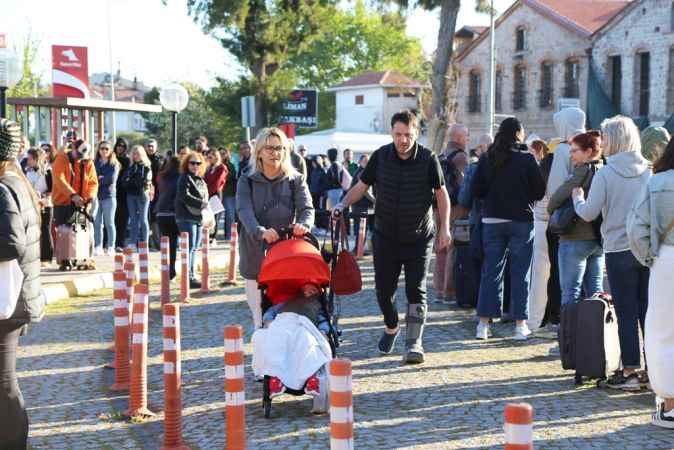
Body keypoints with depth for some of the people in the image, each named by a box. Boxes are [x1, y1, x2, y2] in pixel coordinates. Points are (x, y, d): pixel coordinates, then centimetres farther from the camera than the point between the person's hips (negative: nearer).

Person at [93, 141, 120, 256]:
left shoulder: (114, 164, 4)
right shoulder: (95, 164, 13)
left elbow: (112, 179, -9)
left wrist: (99, 180, -2)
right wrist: (101, 179, -9)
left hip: (109, 196, -3)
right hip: (96, 196, 3)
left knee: (109, 223, 0)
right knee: (97, 223, 1)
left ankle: (111, 248, 2)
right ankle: (98, 247, 6)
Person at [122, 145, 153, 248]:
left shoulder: (147, 167, -1)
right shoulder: (131, 167, 14)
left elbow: (145, 181, -10)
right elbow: (124, 181, 6)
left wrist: (131, 181, -6)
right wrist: (136, 182, -10)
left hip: (142, 194, -5)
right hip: (131, 195, 5)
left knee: (143, 219, -1)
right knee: (133, 219, 6)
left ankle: (144, 243, 1)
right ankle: (133, 243, 9)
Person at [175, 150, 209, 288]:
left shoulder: (201, 180, 19)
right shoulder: (185, 178, -7)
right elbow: (184, 196, -19)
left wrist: (206, 205, 8)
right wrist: (200, 203, -19)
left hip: (198, 218, 8)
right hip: (186, 218, -8)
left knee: (194, 248, 11)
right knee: (190, 247, -11)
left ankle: (192, 276, 16)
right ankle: (188, 278, -11)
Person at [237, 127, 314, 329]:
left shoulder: (295, 180, 5)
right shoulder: (247, 180, 3)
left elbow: (307, 208, -8)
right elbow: (244, 211, -13)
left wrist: (303, 224, -33)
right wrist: (261, 231, -34)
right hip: (256, 254, 0)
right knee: (259, 314, 3)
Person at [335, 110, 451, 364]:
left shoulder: (428, 159, -8)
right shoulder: (380, 156, -3)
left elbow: (441, 193, 0)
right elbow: (362, 186, 3)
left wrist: (444, 227, -6)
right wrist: (344, 204, -14)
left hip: (418, 238, -2)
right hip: (386, 236, 2)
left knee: (416, 290, -6)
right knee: (383, 288, 7)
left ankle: (414, 342, -1)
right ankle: (391, 328, 34)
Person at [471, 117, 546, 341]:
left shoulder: (487, 159, 1)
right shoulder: (526, 158, -8)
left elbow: (476, 190, 1)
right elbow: (540, 191, -6)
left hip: (492, 220, 3)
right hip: (521, 220, -3)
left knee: (491, 270, 8)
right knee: (520, 271, 4)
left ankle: (483, 323, 6)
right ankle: (520, 324, 5)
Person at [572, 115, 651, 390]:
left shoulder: (605, 174, -9)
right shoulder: (648, 171, 4)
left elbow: (588, 213, -6)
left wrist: (577, 196, 12)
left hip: (619, 251, -4)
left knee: (626, 313, 1)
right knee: (648, 311, 9)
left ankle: (630, 372, 3)